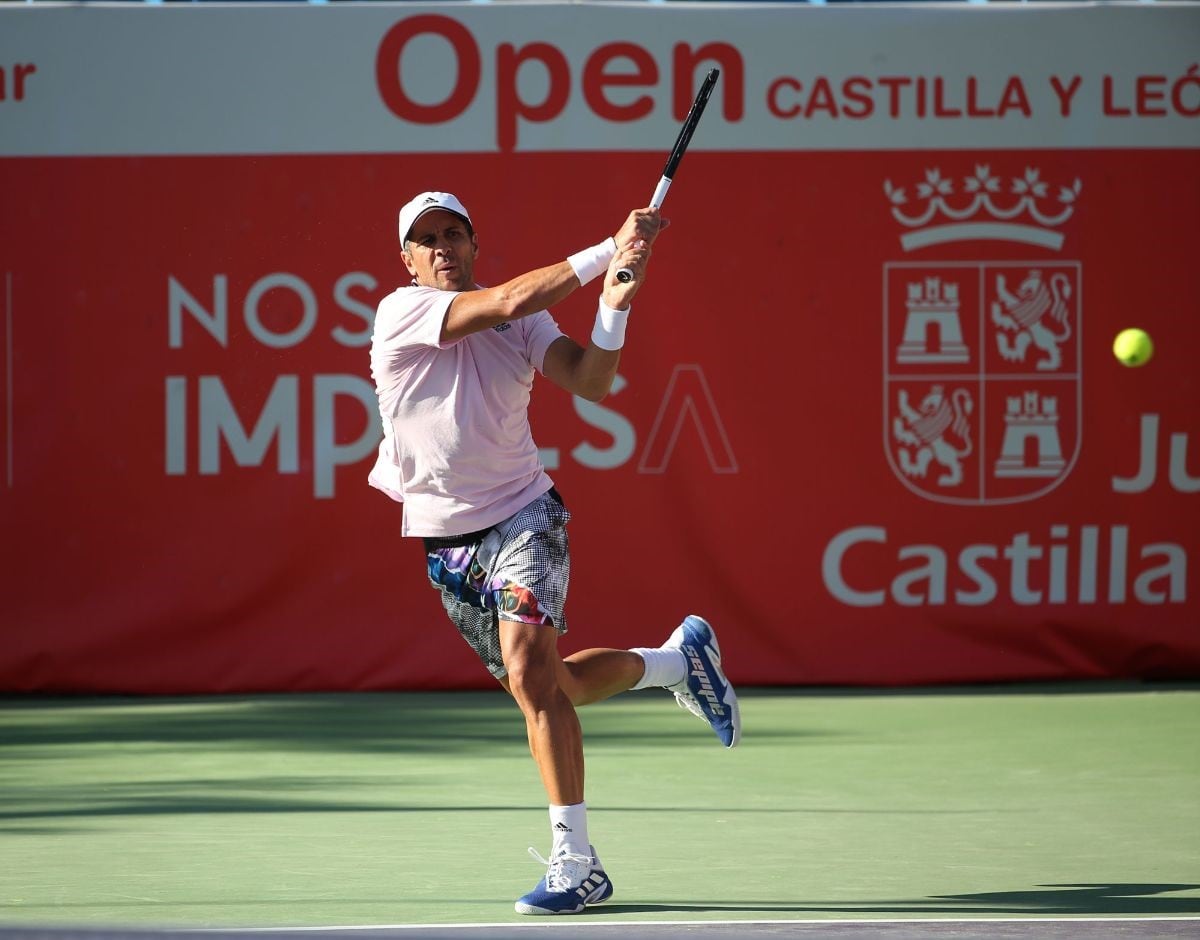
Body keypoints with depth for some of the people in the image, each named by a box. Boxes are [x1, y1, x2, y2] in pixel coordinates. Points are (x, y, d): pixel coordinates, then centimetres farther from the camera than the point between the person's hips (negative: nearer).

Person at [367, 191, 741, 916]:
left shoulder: (523, 323, 0)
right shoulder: (401, 313, -10)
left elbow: (591, 383, -12)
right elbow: (510, 301, -21)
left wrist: (614, 305, -27)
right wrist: (610, 251, -20)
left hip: (523, 516, -2)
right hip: (447, 539, 2)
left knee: (530, 672, -22)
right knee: (547, 687, 13)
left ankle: (575, 863, -20)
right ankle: (679, 660, 42)